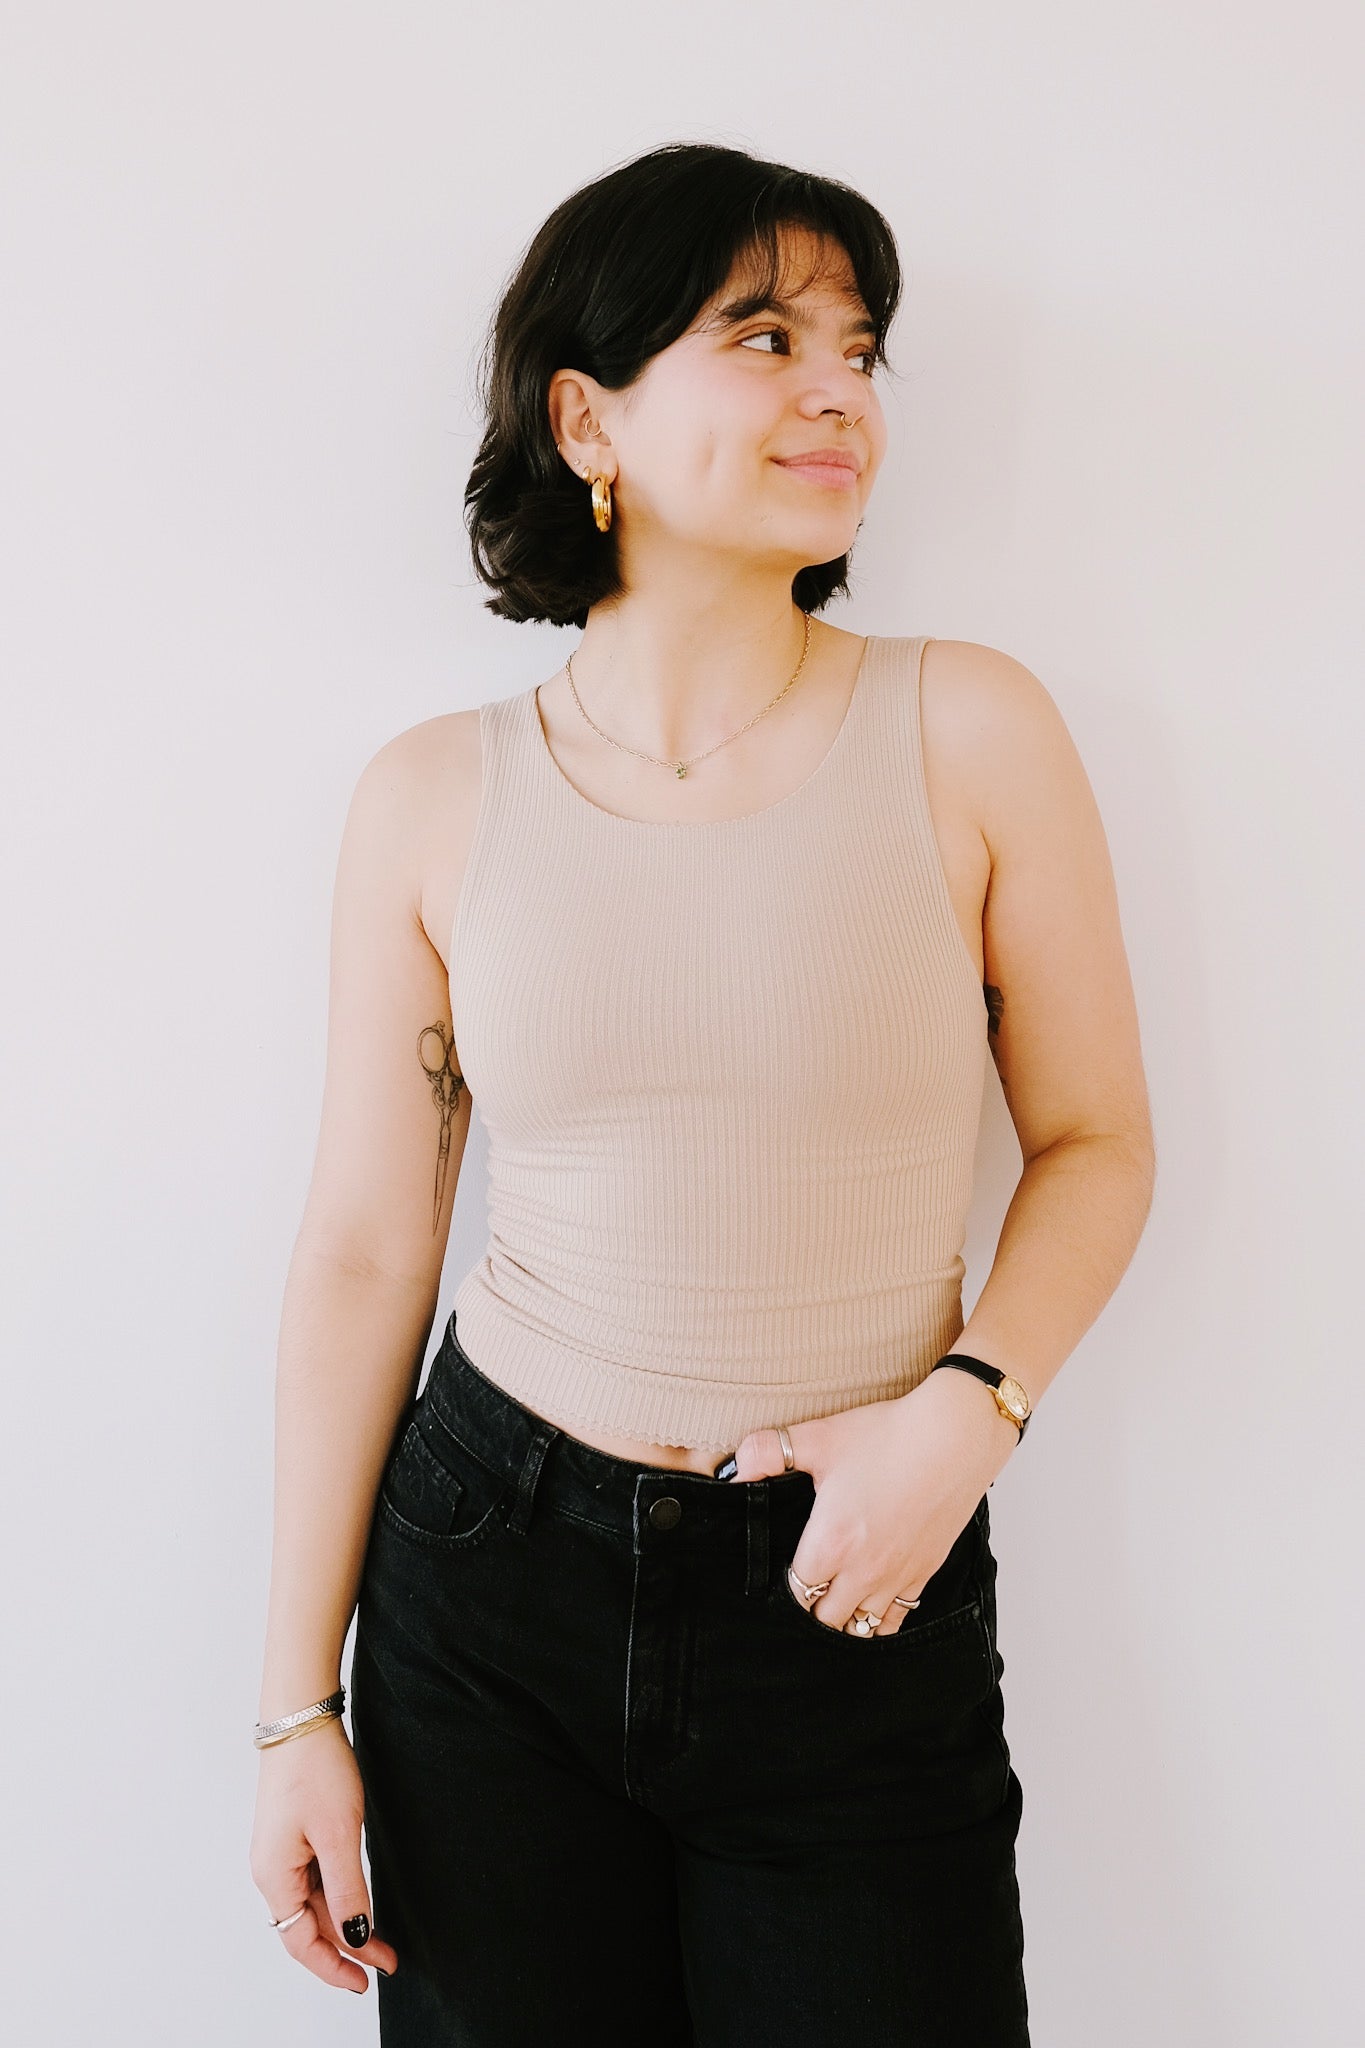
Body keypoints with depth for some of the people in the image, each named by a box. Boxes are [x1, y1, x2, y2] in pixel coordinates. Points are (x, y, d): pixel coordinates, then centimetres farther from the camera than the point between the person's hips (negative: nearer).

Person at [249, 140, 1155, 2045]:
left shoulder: (969, 729, -6)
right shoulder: (433, 800, -4)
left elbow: (1095, 1138, 3)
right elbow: (362, 1250, 0)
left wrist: (965, 1409, -15)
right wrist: (299, 1708, 2)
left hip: (857, 1605, 0)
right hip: (490, 1579, 1)